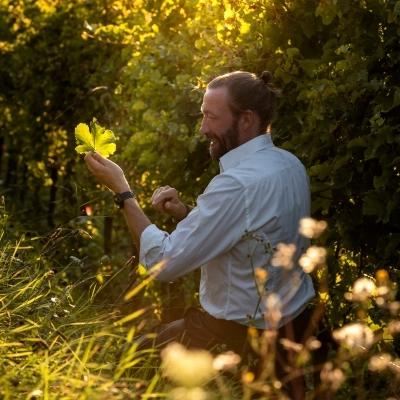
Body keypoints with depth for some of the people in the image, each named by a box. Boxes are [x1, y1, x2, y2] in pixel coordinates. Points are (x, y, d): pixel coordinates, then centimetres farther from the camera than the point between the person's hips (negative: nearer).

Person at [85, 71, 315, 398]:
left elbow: (164, 264, -25)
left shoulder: (239, 184, -28)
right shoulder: (290, 165, 0)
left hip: (246, 337, -9)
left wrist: (122, 190, -17)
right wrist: (188, 214, -2)